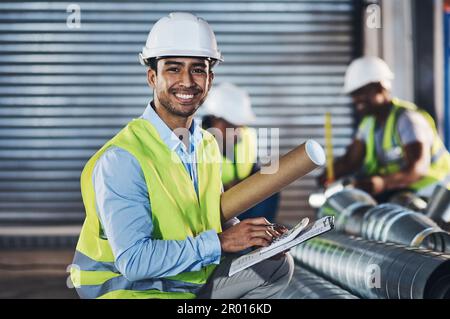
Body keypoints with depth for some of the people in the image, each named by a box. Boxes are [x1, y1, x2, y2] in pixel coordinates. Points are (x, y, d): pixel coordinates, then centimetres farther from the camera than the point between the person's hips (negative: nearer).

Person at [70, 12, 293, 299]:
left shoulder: (207, 145, 2)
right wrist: (220, 242, -27)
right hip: (130, 287, -8)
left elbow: (215, 217, 15)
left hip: (193, 280, 8)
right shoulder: (121, 159, -23)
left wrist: (257, 237, -6)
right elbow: (134, 260, -29)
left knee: (278, 265, 7)